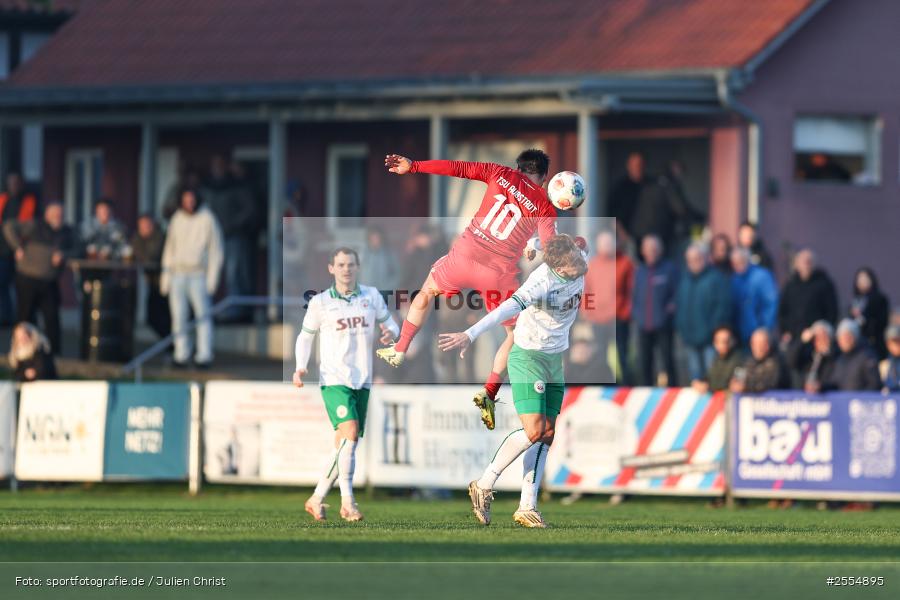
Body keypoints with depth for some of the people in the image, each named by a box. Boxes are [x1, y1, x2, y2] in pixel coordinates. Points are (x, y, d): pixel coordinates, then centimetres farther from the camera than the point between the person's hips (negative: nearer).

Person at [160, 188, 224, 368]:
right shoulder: (177, 219, 11)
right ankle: (182, 355, 7)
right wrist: (165, 275, 12)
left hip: (198, 274, -4)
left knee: (203, 314, -10)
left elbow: (216, 251, -2)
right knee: (178, 315, 1)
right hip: (178, 272, 4)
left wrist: (212, 278, -9)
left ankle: (204, 356, -11)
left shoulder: (208, 220, -2)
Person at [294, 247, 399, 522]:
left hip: (362, 381, 4)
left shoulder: (371, 296, 8)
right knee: (350, 433, -23)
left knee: (344, 447, 6)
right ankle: (347, 502, -23)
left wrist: (390, 333, -12)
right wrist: (301, 368, -4)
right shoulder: (320, 302, 2)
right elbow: (305, 336, 11)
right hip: (333, 379, -4)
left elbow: (390, 324, 13)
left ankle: (316, 499, 20)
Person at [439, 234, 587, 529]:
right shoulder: (542, 282, -29)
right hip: (527, 358, -8)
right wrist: (470, 335, -50)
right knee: (533, 431, -16)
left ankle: (527, 507, 7)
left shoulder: (581, 266, -7)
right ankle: (484, 485, 0)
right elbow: (508, 308, -41)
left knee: (547, 435, 4)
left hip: (555, 360, 8)